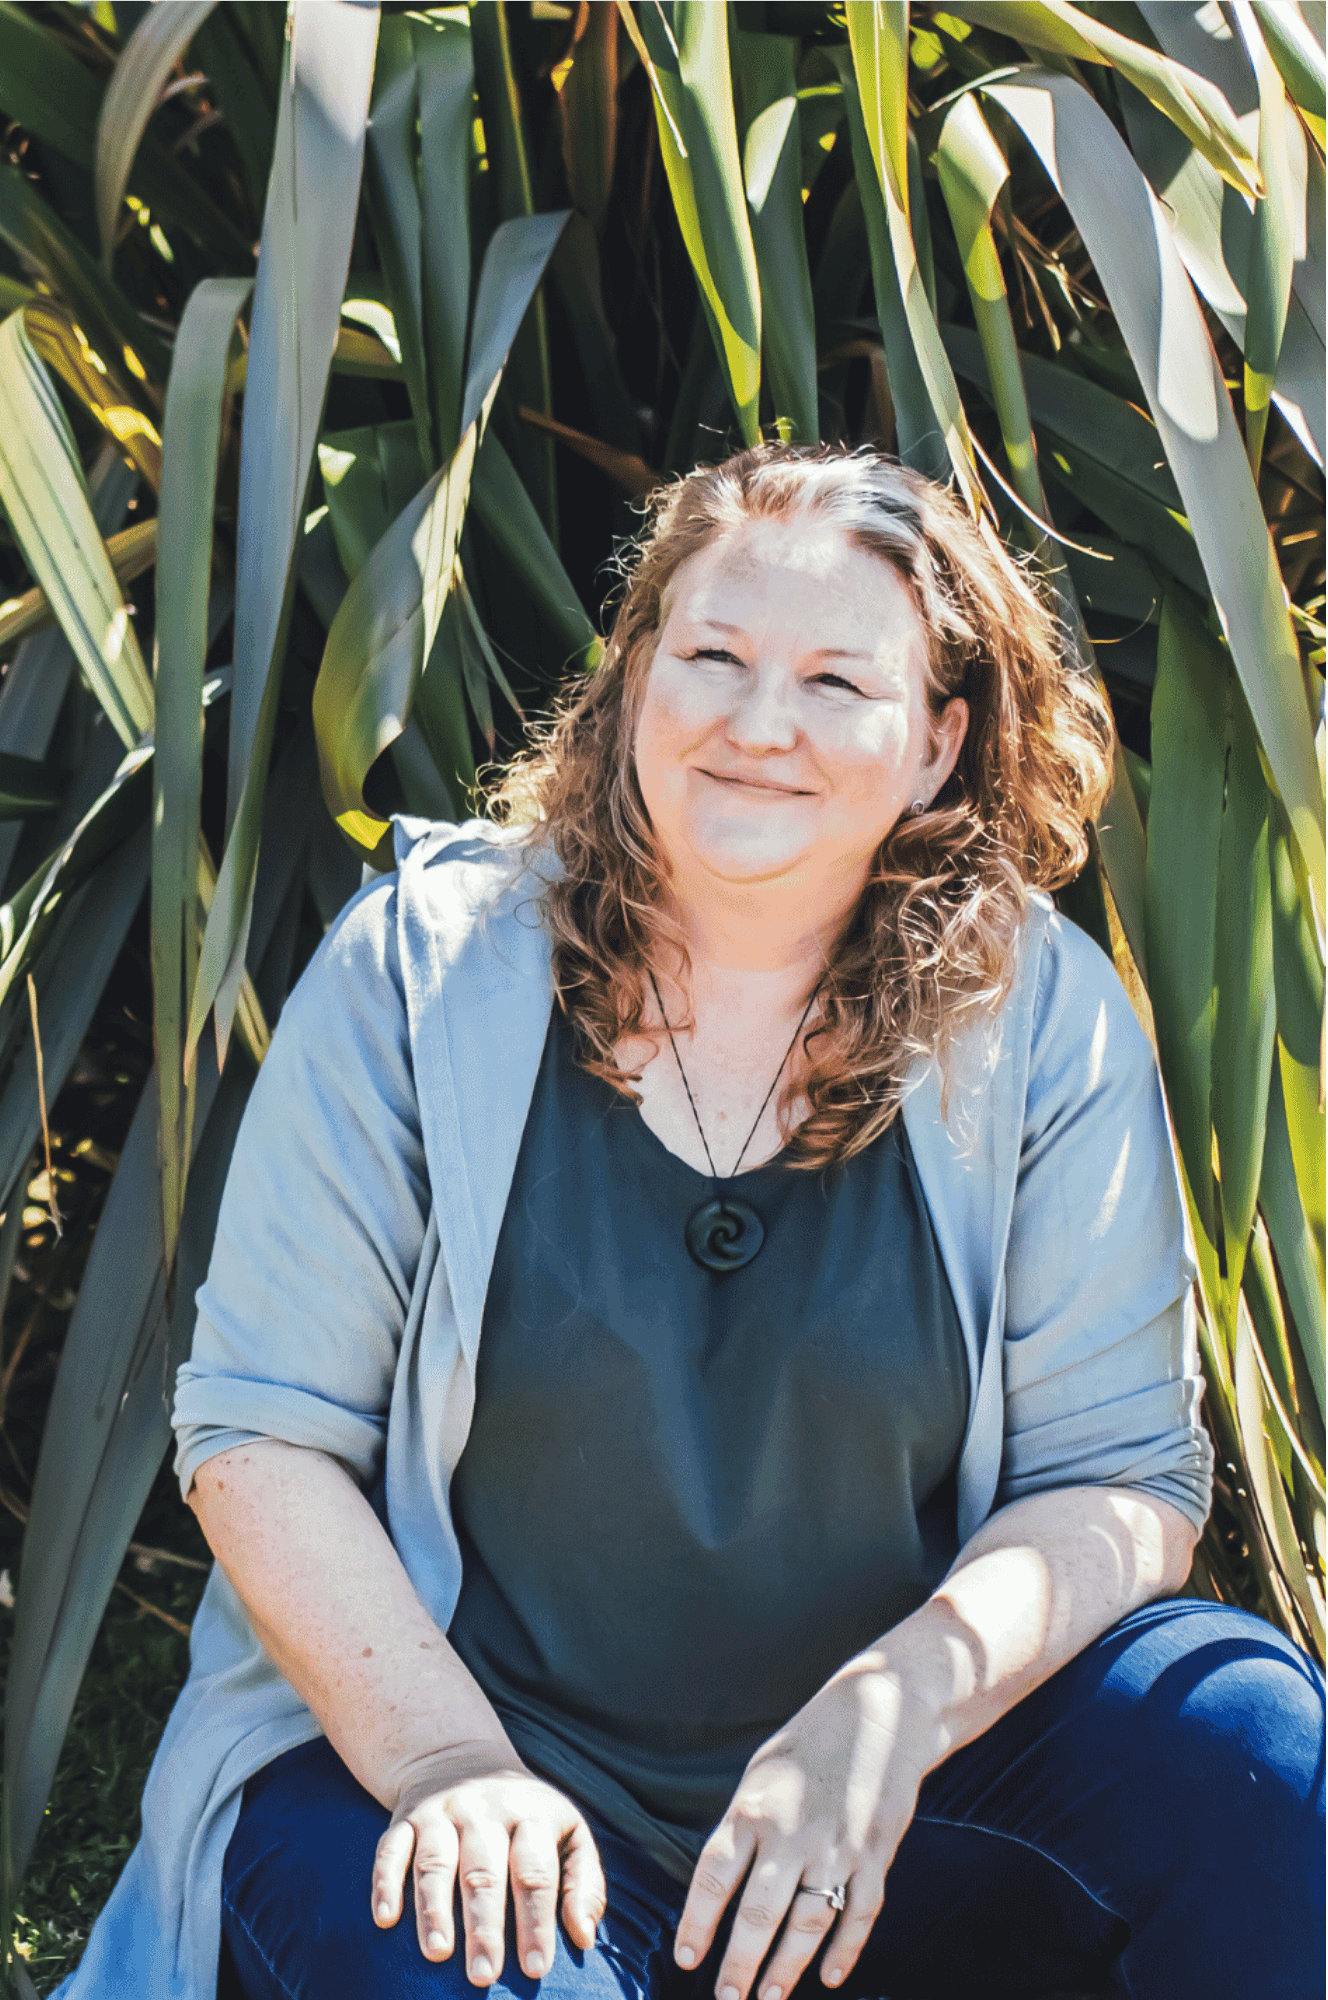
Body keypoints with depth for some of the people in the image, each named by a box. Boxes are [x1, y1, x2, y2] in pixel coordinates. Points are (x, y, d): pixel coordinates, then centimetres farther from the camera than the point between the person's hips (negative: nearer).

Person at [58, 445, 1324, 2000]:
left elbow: (1120, 1475, -2)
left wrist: (889, 1714, -21)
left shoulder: (1038, 1017, -2)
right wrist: (447, 1758, -19)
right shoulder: (419, 970, -5)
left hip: (895, 1797, 2)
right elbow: (259, 1427, -5)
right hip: (426, 1737, -2)